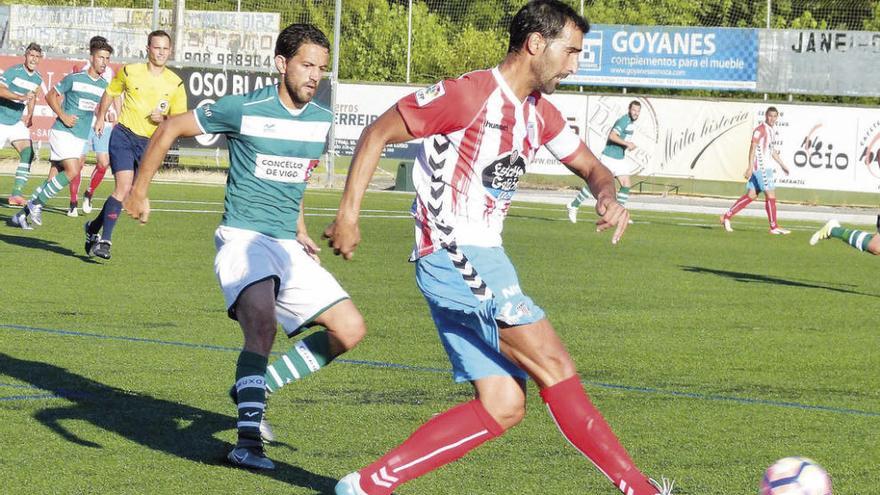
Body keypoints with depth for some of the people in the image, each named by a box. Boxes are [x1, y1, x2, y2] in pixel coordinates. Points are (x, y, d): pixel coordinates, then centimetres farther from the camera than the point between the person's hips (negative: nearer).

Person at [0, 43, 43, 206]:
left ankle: (16, 193, -15)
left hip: (17, 123, 5)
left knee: (28, 154, -13)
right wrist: (21, 97, -36)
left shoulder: (37, 79, 6)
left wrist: (29, 115, 20)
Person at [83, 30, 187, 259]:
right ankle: (104, 240, -18)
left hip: (150, 143, 3)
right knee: (124, 185, -20)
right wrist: (101, 117, 19)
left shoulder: (175, 84, 1)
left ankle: (94, 228, 30)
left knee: (129, 191, 8)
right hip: (124, 135, -3)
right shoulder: (130, 72, -1)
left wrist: (163, 119, -15)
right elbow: (110, 92, 18)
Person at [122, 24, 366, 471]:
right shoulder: (243, 110, -10)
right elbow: (170, 129, 2)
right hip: (243, 237, -7)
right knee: (263, 321, -33)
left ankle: (254, 388, 11)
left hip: (288, 247, 7)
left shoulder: (321, 121, 8)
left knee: (350, 329, -1)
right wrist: (139, 190, 8)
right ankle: (248, 440, -34)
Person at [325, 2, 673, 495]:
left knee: (504, 408, 2)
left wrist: (608, 195, -2)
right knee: (556, 366, -13)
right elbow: (377, 134, -9)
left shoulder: (540, 112, 13)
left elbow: (591, 166, 23)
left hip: (482, 261, 10)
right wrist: (349, 213, -14)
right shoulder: (468, 95, -13)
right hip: (453, 257, -10)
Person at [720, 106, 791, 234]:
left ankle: (727, 217, 11)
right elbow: (753, 148, -16)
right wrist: (750, 167, -22)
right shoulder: (760, 130, -11)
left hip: (767, 167, 9)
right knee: (771, 195, -7)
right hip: (761, 167, -9)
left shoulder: (772, 130, 18)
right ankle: (774, 227, -2)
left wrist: (782, 164, 28)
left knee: (751, 195, 7)